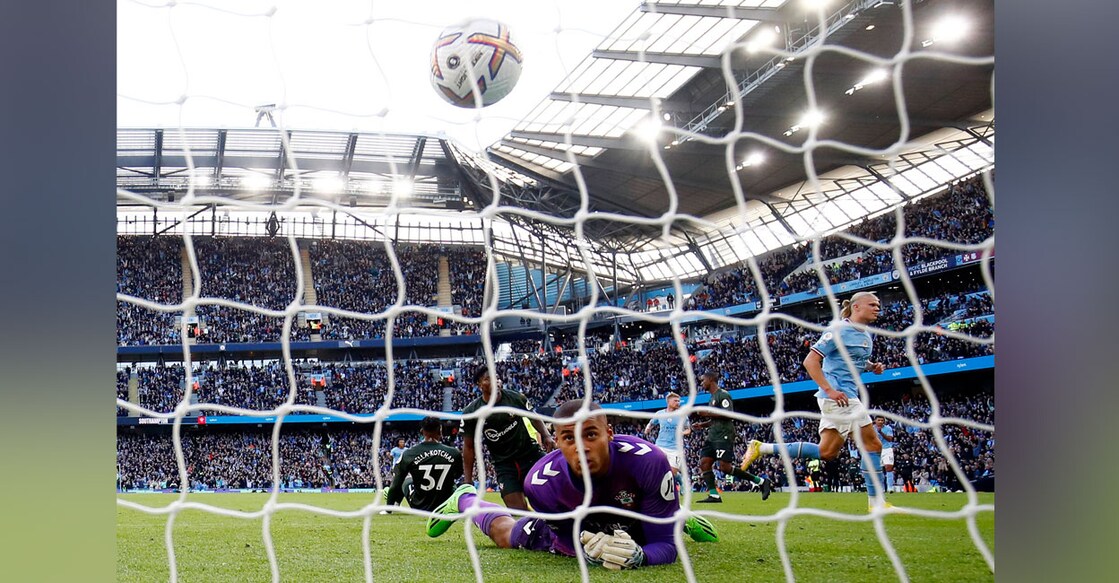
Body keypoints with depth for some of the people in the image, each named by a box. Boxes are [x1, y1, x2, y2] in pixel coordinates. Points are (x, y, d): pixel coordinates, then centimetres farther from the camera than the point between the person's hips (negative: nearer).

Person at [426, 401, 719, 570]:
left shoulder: (647, 462, -44)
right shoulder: (542, 482, -38)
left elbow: (666, 546, -37)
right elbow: (568, 539, -23)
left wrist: (639, 556, -61)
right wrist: (588, 549, -47)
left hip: (634, 525, 0)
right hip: (575, 529, 0)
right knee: (503, 534, 20)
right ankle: (464, 499, 50)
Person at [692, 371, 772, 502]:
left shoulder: (722, 394, -10)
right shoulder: (713, 397, 21)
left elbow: (729, 415, -21)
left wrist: (707, 413, -19)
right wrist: (702, 424, 16)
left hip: (723, 436, -10)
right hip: (713, 436, 10)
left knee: (724, 467, -14)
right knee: (704, 463, 0)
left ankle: (761, 482, -6)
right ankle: (714, 495, 0)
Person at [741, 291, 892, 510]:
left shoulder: (867, 336, 15)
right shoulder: (839, 330, -12)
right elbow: (810, 361, -15)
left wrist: (872, 366, 9)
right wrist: (830, 390, -23)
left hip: (845, 396, 10)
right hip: (838, 396, -9)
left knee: (827, 453, 8)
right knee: (873, 444, -6)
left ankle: (761, 448, 11)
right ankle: (876, 501, 3)